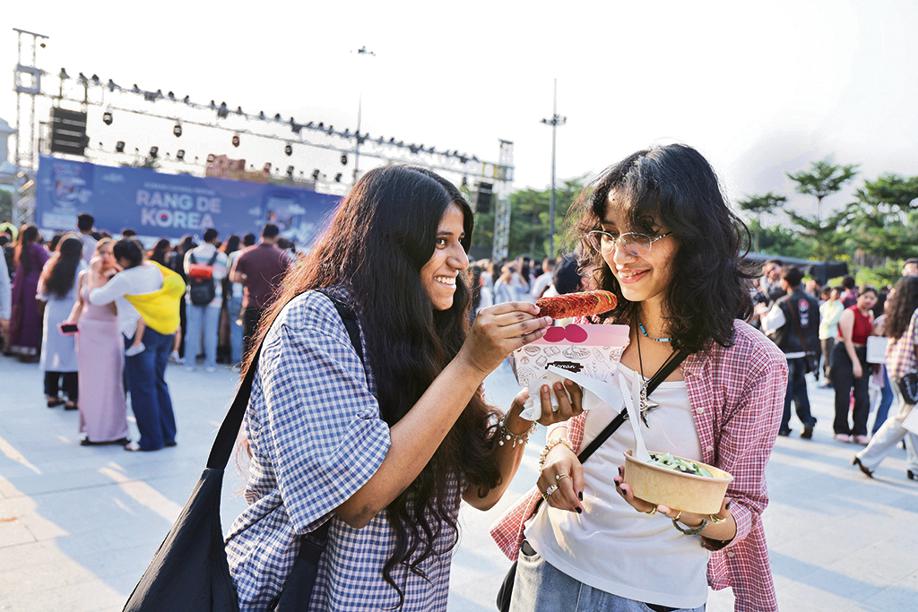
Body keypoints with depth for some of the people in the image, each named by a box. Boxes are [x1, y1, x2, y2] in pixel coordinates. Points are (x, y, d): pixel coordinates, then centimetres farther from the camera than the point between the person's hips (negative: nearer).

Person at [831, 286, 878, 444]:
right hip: (844, 354, -6)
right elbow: (847, 339, -14)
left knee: (863, 397, -2)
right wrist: (855, 362, -19)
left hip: (862, 355, 6)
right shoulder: (849, 313, -10)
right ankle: (841, 431, 7)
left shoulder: (870, 315, 11)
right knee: (843, 395, -4)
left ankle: (860, 432, 3)